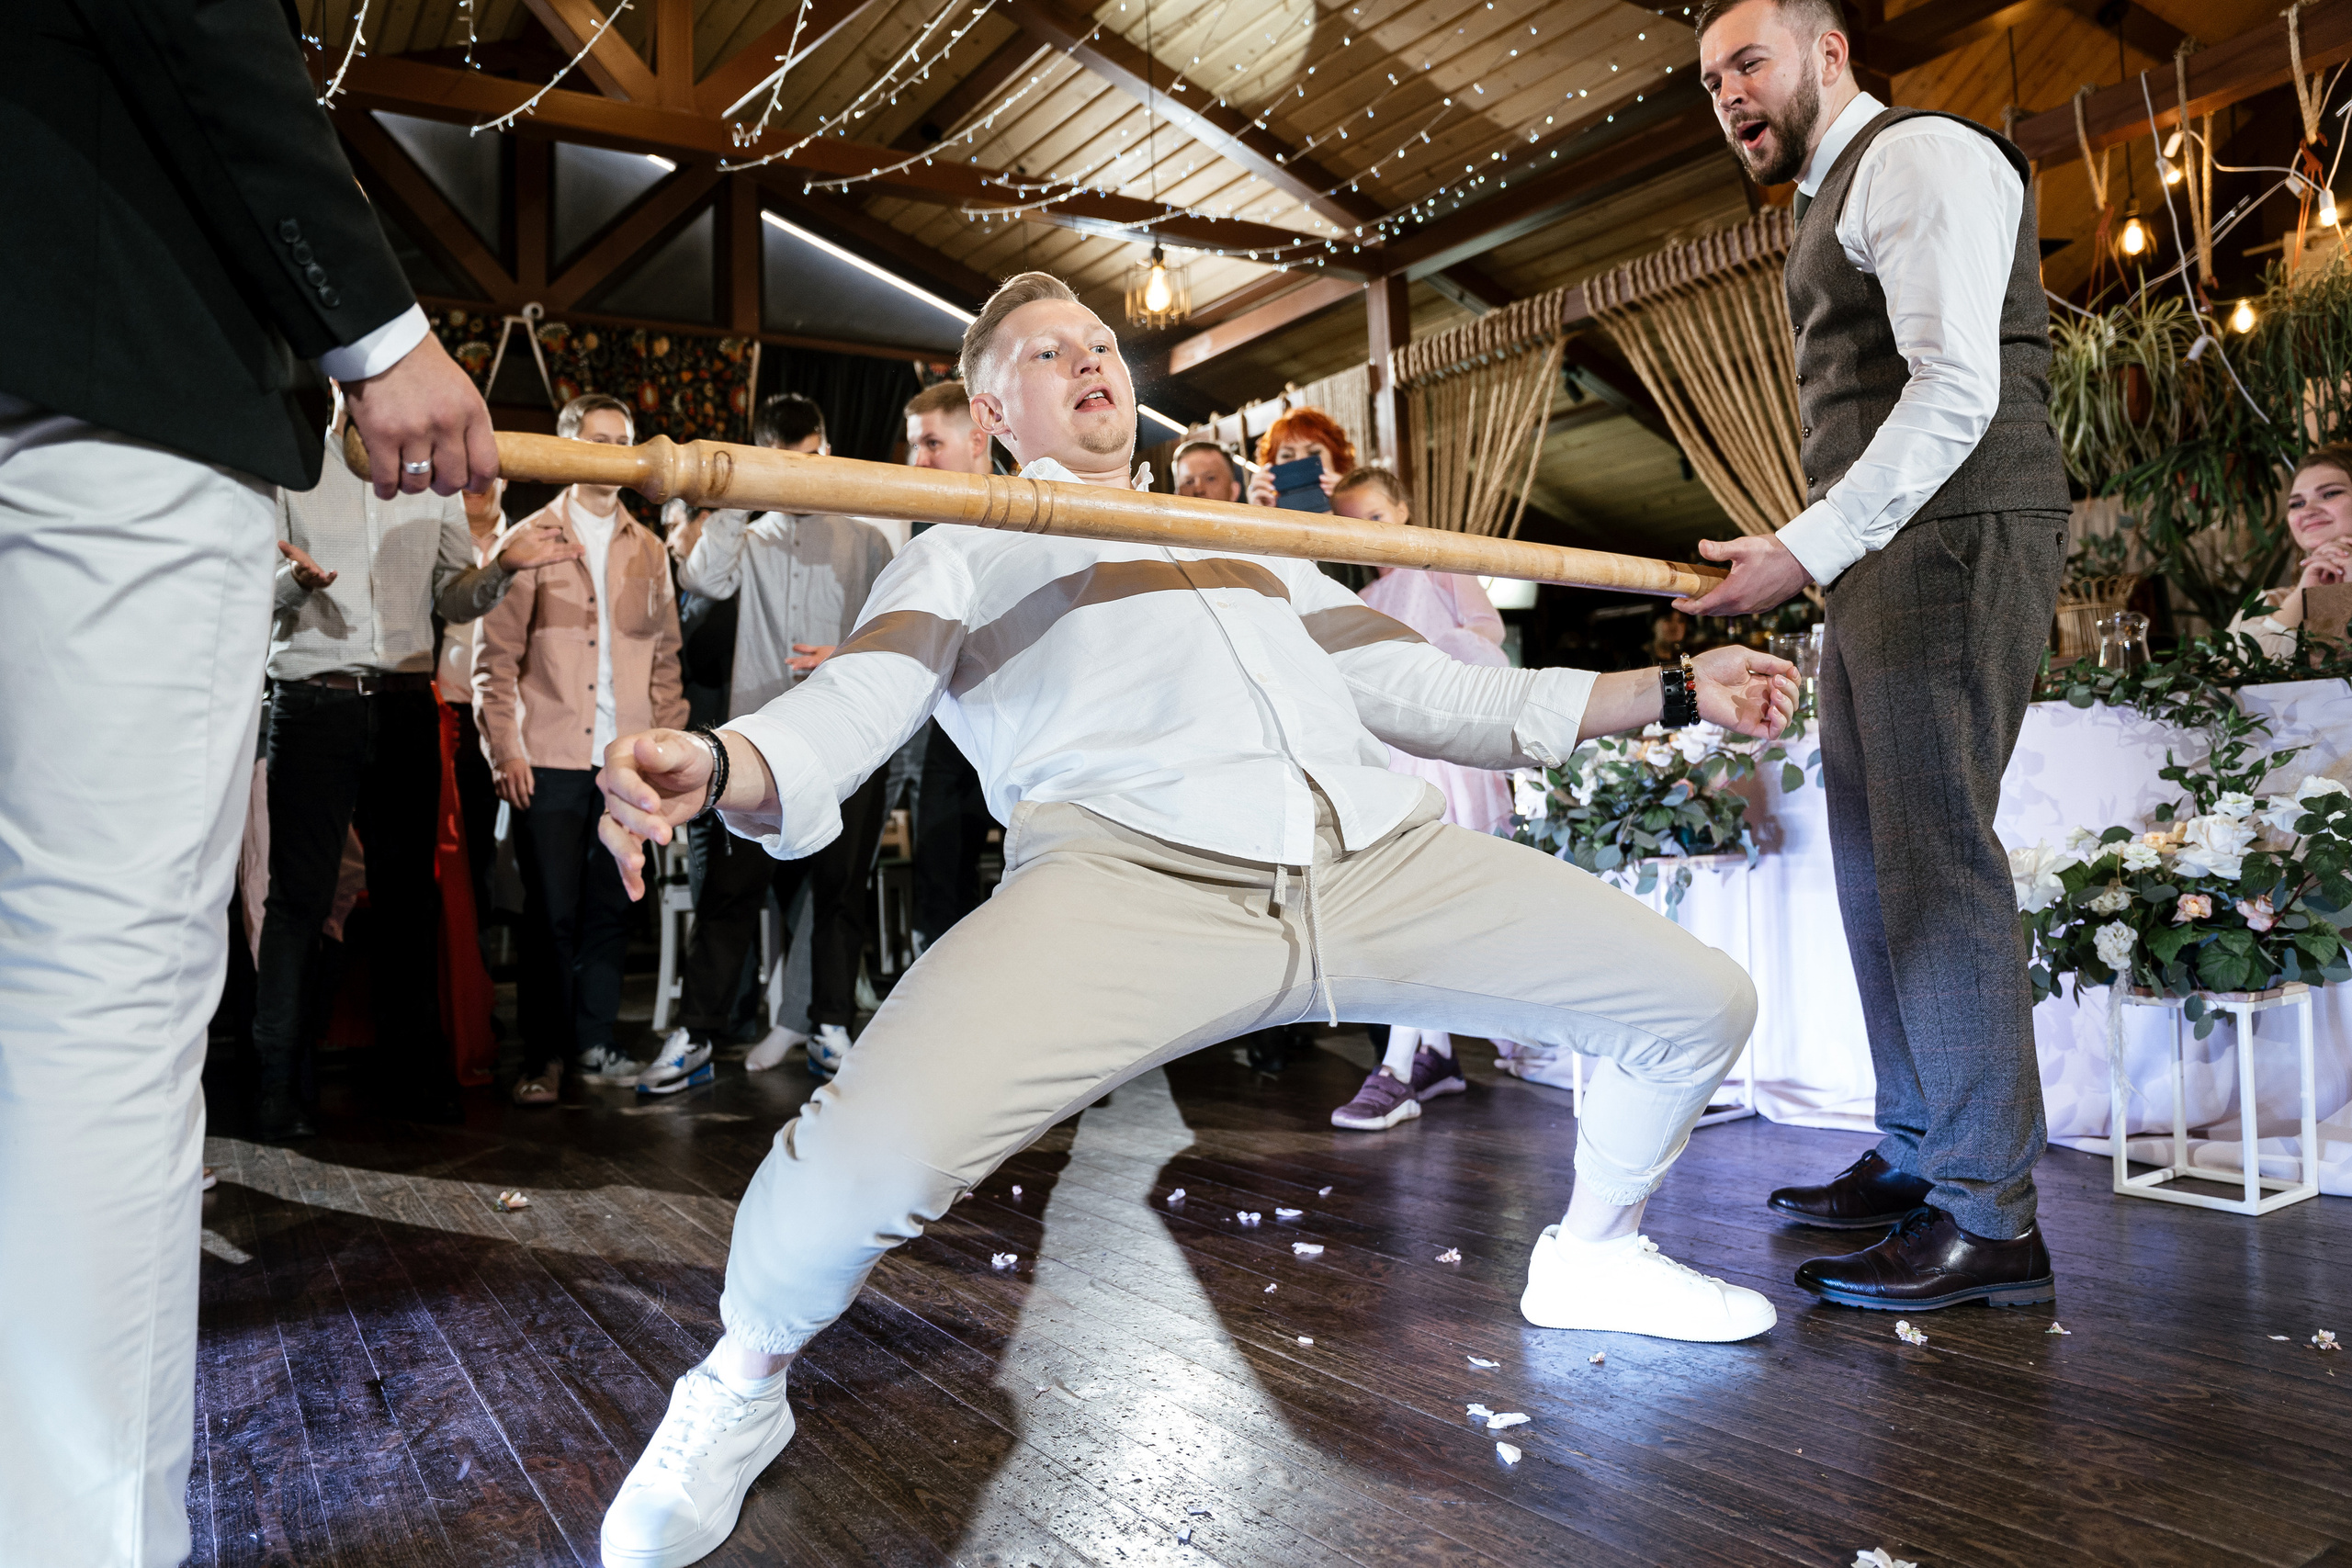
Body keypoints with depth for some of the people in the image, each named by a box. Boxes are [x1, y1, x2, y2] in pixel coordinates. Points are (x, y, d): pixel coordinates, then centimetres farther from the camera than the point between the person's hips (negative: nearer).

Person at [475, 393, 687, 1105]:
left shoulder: (646, 549, 15)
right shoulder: (531, 539, 5)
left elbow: (664, 656, 17)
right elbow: (495, 655, 2)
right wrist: (505, 750, -6)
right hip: (550, 759, -3)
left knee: (610, 907, 7)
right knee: (552, 911, -1)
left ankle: (595, 1040, 19)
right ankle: (544, 1054, 9)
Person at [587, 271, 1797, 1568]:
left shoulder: (1257, 546, 36)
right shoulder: (965, 554, 23)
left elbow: (1426, 693, 32)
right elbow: (851, 707, 5)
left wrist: (1672, 688, 27)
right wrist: (715, 763, -20)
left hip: (1385, 861, 6)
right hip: (1131, 871, -5)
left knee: (1700, 1001, 4)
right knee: (875, 1152, -30)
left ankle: (1591, 1256, 33)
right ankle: (742, 1389, 6)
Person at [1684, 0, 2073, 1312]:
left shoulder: (1918, 157, -4)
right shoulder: (1836, 201, 26)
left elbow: (1958, 390, -17)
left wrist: (1807, 548, -21)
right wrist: (1821, 558, 11)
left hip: (1956, 541, -10)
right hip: (1884, 559, 10)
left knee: (1934, 855, -12)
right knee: (1874, 858, 8)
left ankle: (1989, 1217, -6)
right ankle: (1916, 1162, 17)